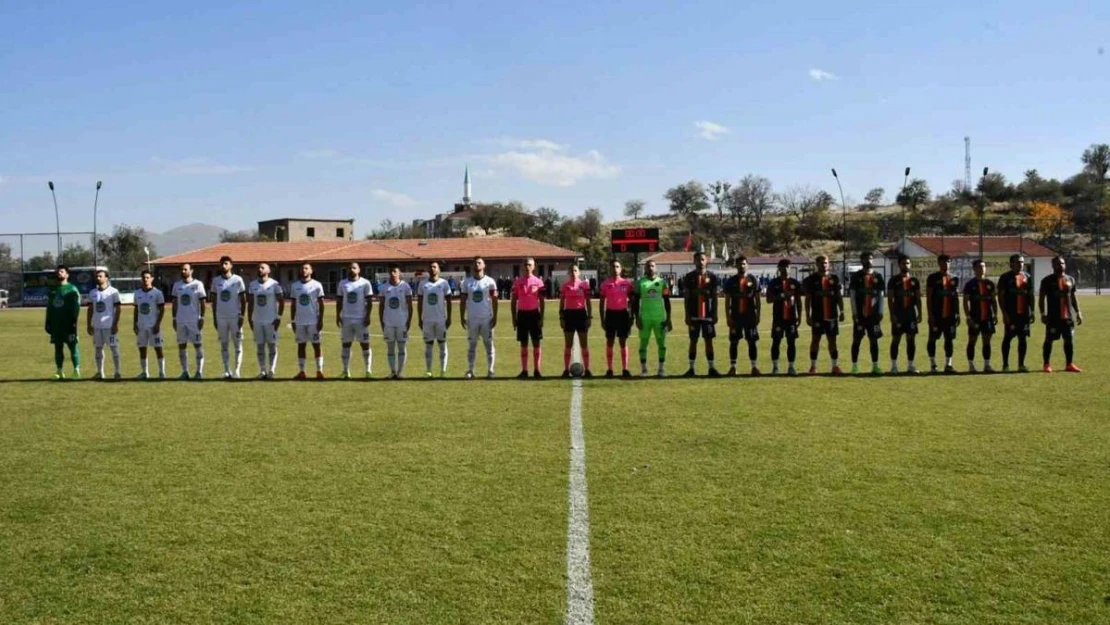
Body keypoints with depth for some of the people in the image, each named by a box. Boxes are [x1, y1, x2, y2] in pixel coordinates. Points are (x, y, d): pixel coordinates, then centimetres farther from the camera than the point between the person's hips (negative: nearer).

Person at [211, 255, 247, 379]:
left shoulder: (237, 280, -2)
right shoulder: (216, 281, 7)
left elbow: (243, 300, 0)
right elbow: (214, 301, 11)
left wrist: (242, 316, -7)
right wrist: (214, 318, 7)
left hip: (235, 317, -3)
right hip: (221, 318, 3)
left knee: (237, 344, -1)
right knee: (224, 345, 5)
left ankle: (237, 370, 2)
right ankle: (227, 371, 9)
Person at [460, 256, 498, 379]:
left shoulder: (490, 281, 1)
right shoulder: (467, 282, 5)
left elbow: (494, 301, 1)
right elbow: (463, 301, 8)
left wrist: (495, 317, -5)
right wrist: (462, 317, 3)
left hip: (487, 318, -1)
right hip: (472, 318, 1)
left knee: (489, 344, 2)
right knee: (471, 345, 4)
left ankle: (490, 370, 8)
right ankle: (470, 370, 8)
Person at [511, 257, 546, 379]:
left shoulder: (538, 282, 2)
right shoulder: (518, 282, 4)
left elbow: (541, 301, 3)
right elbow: (513, 301, 7)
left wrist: (541, 317, -4)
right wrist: (514, 318, 2)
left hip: (534, 314, -1)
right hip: (522, 314, 1)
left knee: (536, 343, 2)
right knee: (523, 344, 5)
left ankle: (536, 370, 8)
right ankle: (524, 371, 8)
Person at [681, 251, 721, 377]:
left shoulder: (712, 277, 3)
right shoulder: (689, 277, 2)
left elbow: (714, 298, 4)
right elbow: (686, 298, 3)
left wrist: (715, 314, -2)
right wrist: (687, 315, -2)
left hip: (708, 315, 0)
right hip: (694, 315, 0)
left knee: (709, 340, 4)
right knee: (693, 341, 4)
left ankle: (712, 368, 8)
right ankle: (691, 368, 9)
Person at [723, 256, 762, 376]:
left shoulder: (753, 280, 4)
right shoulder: (731, 281, 3)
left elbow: (757, 300, 5)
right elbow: (727, 301, 4)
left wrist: (758, 315, -1)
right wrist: (728, 317, -3)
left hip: (750, 316, 0)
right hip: (735, 316, 0)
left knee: (753, 342, 2)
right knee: (734, 342, 3)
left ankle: (754, 367, 7)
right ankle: (732, 367, 9)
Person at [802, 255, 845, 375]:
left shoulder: (834, 278, 7)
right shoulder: (811, 279, 0)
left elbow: (839, 296, 9)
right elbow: (808, 299, 1)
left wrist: (841, 311, 2)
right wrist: (808, 316, -2)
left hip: (832, 315, 2)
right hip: (817, 315, -2)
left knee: (832, 339, 5)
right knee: (816, 339, 4)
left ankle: (835, 366, 9)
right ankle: (813, 366, 11)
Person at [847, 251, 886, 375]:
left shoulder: (878, 276, 8)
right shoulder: (855, 276, 1)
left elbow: (881, 296, 8)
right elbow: (852, 295, -1)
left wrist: (880, 312, 1)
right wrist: (855, 313, -8)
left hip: (873, 314, 2)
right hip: (860, 314, -2)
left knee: (874, 340, 5)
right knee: (857, 340, 2)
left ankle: (875, 366, 10)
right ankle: (855, 366, 7)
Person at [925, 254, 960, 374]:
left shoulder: (954, 279, 11)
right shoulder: (933, 278, -2)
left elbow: (956, 298, 15)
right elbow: (928, 298, -5)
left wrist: (957, 314, 10)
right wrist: (930, 314, -11)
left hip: (950, 315, 4)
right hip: (936, 315, -4)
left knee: (950, 339, 3)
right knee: (933, 339, 2)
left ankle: (948, 364, 7)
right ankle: (932, 364, 11)